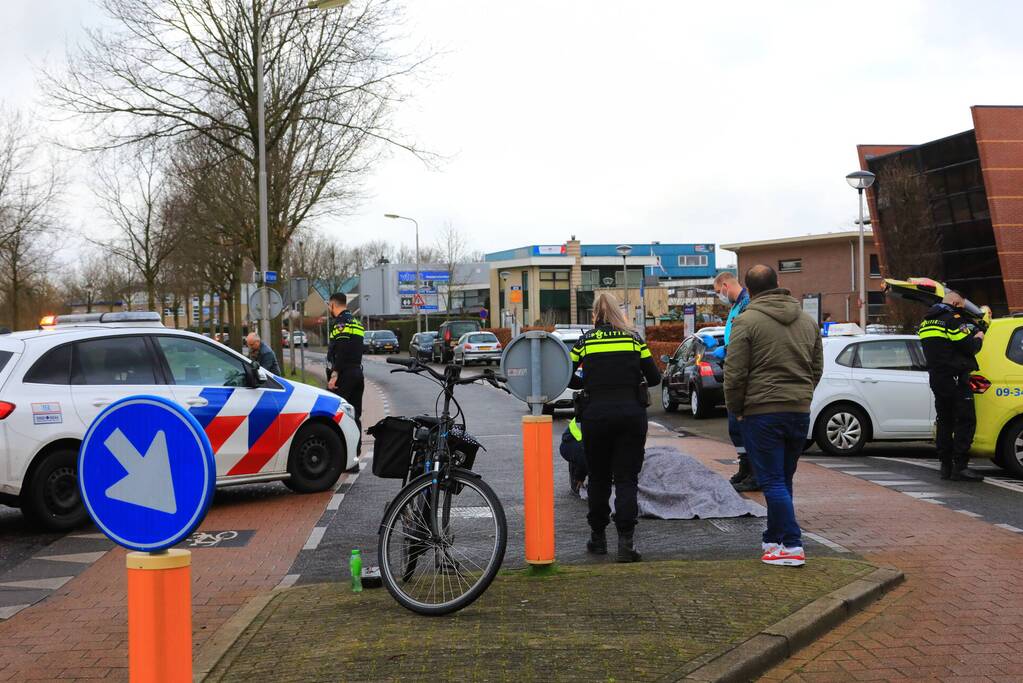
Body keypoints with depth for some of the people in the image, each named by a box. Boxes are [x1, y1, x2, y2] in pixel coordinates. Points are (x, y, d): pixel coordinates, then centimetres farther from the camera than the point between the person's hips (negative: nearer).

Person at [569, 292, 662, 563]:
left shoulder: (585, 341, 3)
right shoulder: (634, 338, 5)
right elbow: (654, 377, 5)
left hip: (596, 415, 0)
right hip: (631, 414, 0)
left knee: (598, 479, 14)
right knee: (626, 479, 2)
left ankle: (598, 538, 21)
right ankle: (626, 541, -10)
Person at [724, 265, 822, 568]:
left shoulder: (747, 321, -8)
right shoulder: (808, 321, 12)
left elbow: (734, 373, -10)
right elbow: (817, 369, 17)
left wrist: (736, 409, 3)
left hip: (761, 412, -6)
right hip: (800, 411, 6)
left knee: (773, 481, -2)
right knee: (783, 479, 16)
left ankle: (792, 546, -7)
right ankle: (773, 540, 24)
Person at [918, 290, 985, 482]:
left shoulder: (926, 322, 16)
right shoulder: (953, 319, -11)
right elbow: (969, 347, -15)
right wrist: (979, 339, 7)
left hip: (936, 378, 9)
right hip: (955, 379, -9)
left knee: (944, 421, 13)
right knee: (965, 421, -6)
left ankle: (945, 466, 14)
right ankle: (960, 466, -11)